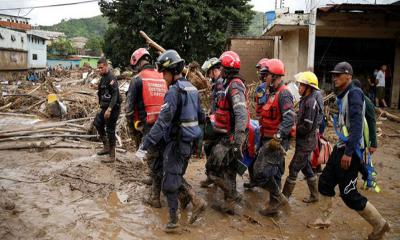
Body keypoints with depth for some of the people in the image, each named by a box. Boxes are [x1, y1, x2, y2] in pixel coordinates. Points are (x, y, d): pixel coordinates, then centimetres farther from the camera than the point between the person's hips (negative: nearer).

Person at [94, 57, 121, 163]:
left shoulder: (111, 78, -16)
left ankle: (112, 156, 5)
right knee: (98, 123, 17)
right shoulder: (103, 78, 13)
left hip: (112, 108, -10)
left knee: (110, 131, -4)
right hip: (105, 107, 10)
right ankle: (106, 146, 28)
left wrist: (109, 109, -27)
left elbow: (115, 95, -23)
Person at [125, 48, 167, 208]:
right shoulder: (163, 77, 8)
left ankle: (155, 197, 10)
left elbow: (129, 107, -7)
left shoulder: (138, 79, -6)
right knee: (161, 155, 22)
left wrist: (132, 128, 5)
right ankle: (154, 179, 45)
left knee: (154, 159, 2)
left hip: (149, 126, -5)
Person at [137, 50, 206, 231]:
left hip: (176, 142, -8)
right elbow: (200, 116, 17)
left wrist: (146, 145, -26)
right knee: (177, 176, 22)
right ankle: (196, 201, 14)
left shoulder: (174, 91, -18)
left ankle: (173, 220, 14)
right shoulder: (192, 88, 9)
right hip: (189, 141, 8)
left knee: (170, 180, 4)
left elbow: (162, 122, -26)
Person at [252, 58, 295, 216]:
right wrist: (264, 136, 23)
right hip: (269, 140, 10)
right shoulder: (272, 93, 16)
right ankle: (274, 204, 25)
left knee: (261, 172, -13)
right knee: (273, 173, 15)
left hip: (276, 142, -10)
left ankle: (278, 198, 4)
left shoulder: (283, 94, -15)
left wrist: (278, 137, -31)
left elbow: (289, 119, -27)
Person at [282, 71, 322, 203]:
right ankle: (314, 195, 30)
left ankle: (284, 196, 6)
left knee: (294, 168, -3)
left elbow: (307, 127, -23)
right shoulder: (305, 100, 9)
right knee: (306, 168, 17)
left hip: (306, 142, -9)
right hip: (304, 142, 9)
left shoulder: (310, 102, -19)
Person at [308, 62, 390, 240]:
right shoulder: (342, 95, 12)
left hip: (350, 150, -9)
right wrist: (342, 149, 19)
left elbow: (357, 125, -23)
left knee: (349, 194, -2)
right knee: (325, 182, 15)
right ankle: (324, 219, 29)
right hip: (341, 147, 9)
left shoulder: (354, 93, -15)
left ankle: (380, 225, 16)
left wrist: (348, 152, -27)